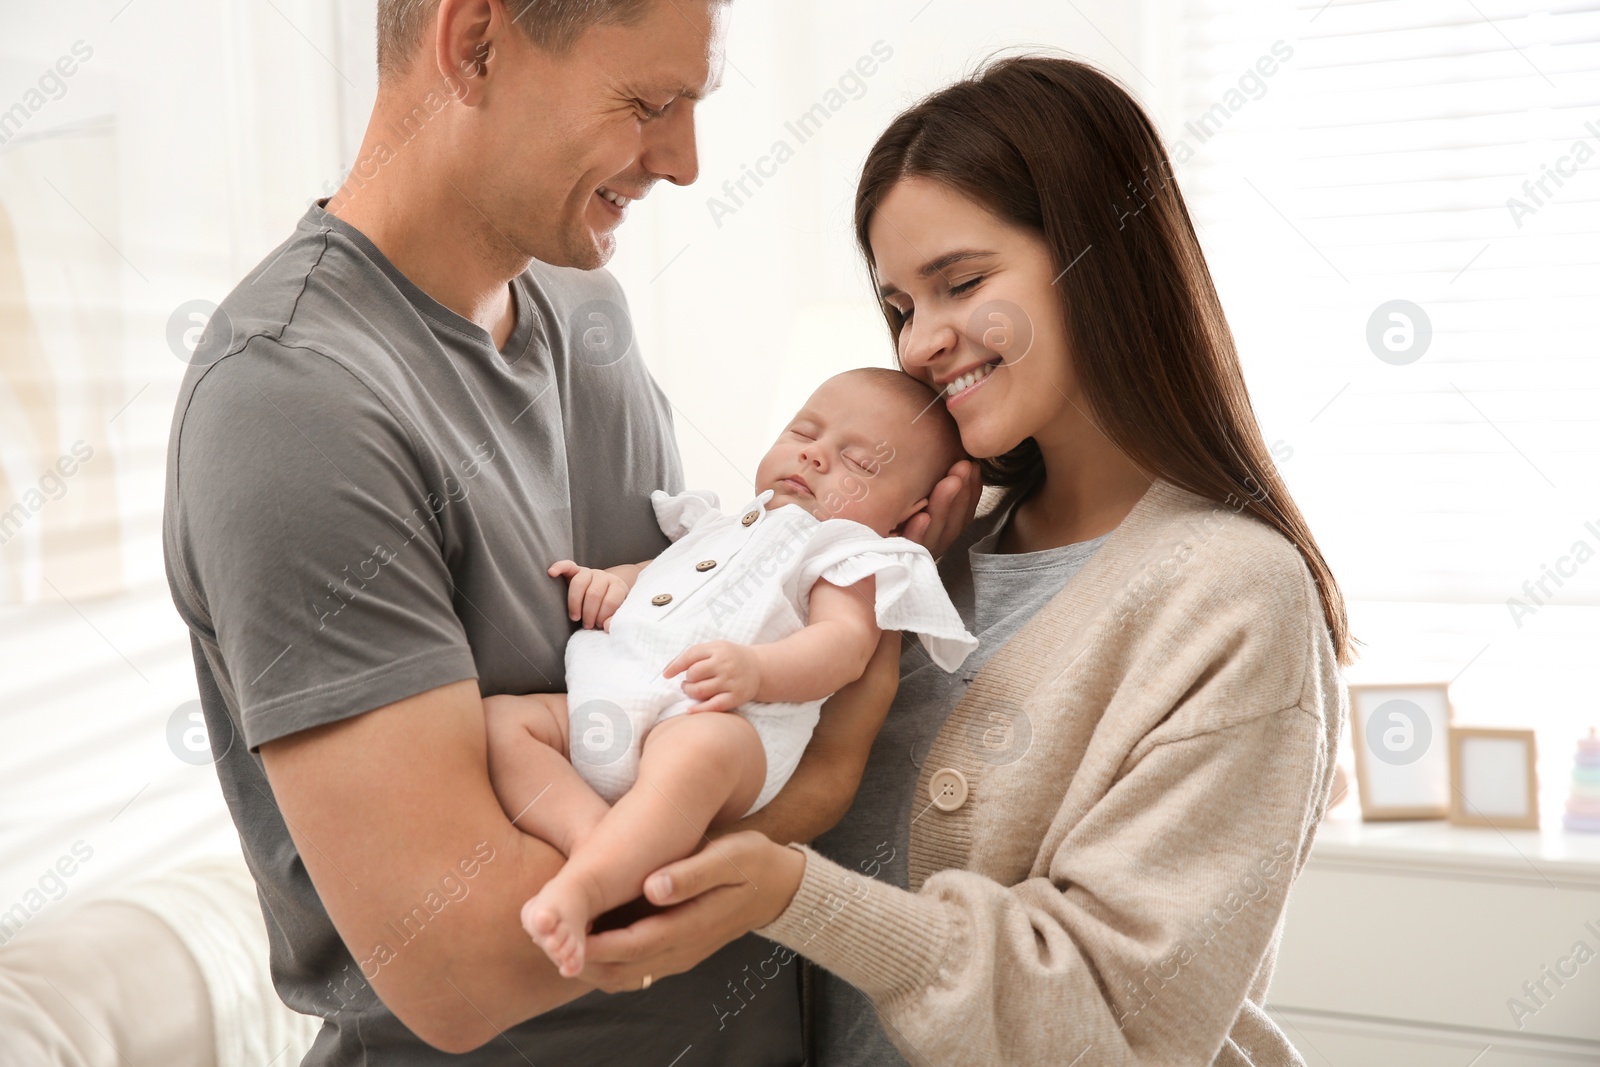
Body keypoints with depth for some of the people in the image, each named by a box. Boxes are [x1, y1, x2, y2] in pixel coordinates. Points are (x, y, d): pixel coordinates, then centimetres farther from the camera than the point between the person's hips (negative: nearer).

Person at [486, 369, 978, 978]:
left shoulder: (854, 552, 13)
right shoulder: (720, 526, 36)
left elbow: (845, 643, -5)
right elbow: (658, 571, 45)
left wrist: (755, 668, -25)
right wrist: (612, 580, 19)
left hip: (723, 717, -7)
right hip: (606, 698, 8)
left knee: (695, 751, -42)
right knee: (499, 719, -15)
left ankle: (581, 890, -50)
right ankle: (593, 833, -32)